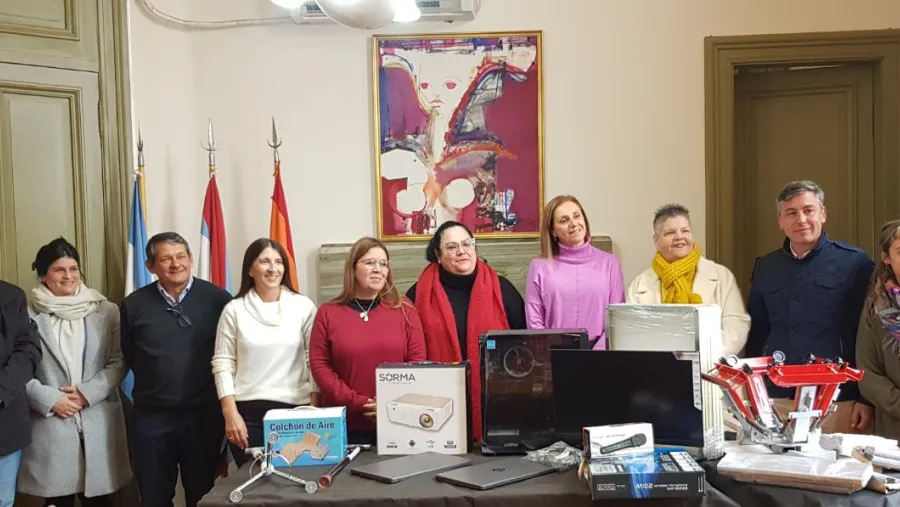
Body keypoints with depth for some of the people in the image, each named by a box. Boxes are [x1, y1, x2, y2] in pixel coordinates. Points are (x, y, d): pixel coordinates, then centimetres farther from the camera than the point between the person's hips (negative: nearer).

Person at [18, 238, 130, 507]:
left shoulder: (107, 311, 5)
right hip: (50, 423, -1)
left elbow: (119, 362, 3)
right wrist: (50, 399, -10)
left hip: (99, 422, 1)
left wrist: (88, 392, -8)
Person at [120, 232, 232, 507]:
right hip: (151, 417, 2)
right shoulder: (134, 304, 0)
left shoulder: (217, 298, -6)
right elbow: (128, 355, 11)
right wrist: (156, 381, 10)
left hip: (204, 414, -1)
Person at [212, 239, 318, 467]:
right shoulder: (234, 309, 2)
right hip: (247, 410, 0)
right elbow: (223, 364, 2)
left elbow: (315, 361, 3)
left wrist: (314, 411, -2)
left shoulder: (304, 306, 2)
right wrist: (230, 414, -5)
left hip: (295, 408, 0)